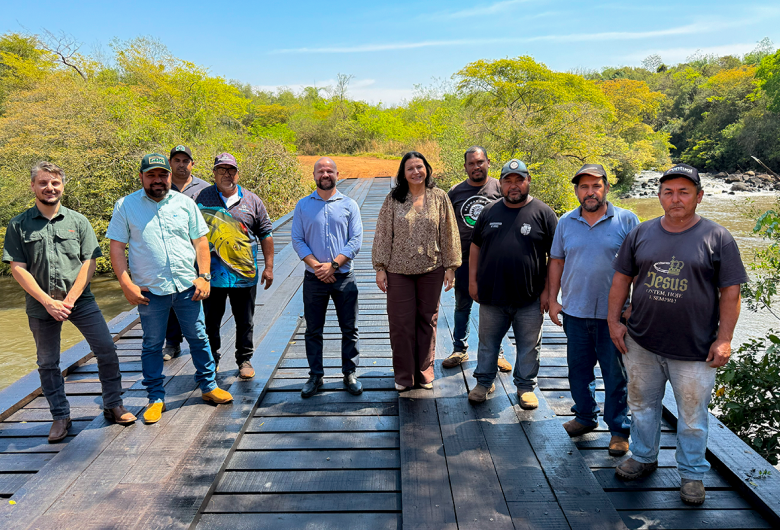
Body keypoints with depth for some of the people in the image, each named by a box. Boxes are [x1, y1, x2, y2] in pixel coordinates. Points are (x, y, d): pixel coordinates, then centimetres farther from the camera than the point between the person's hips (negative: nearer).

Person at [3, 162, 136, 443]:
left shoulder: (77, 220, 3)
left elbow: (90, 262, -1)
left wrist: (70, 299, -10)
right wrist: (48, 302, -12)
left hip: (80, 300, 0)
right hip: (41, 305, 0)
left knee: (106, 350, -4)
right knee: (47, 363, 10)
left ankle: (113, 405, 13)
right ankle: (60, 416, 25)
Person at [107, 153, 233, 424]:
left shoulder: (185, 203, 6)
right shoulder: (126, 206, 1)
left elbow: (200, 240, 7)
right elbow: (117, 247, -1)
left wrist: (204, 276, -2)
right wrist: (126, 284, -9)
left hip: (187, 287, 2)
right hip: (150, 290, -1)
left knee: (198, 338, 10)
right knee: (152, 345, 9)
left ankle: (209, 386, 27)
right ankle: (156, 399, 23)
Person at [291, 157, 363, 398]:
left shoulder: (349, 205, 3)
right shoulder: (303, 205, 6)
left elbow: (356, 240, -4)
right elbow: (297, 240, 0)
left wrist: (333, 265, -14)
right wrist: (316, 265, -13)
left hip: (344, 277, 0)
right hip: (313, 278, 1)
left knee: (349, 328, 5)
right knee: (313, 330, 8)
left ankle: (350, 373, 20)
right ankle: (315, 376, 22)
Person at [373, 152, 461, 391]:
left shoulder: (439, 197, 2)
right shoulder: (393, 199, 0)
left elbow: (449, 233, 4)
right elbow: (383, 234, 1)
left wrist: (450, 266, 1)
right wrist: (380, 268, -3)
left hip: (431, 270, 1)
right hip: (399, 270, 0)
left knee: (428, 321, 10)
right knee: (400, 322, 4)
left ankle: (425, 371, 26)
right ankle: (403, 375, 20)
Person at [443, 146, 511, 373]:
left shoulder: (500, 188, -1)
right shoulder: (455, 191, 4)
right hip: (463, 260, 2)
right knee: (462, 307, 11)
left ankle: (496, 353, 23)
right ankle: (459, 350, 26)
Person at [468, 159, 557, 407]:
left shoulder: (543, 213, -2)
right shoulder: (490, 212, 7)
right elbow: (475, 247, 13)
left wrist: (548, 290, -6)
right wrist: (473, 280, 7)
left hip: (529, 298, -2)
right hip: (491, 295, 2)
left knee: (528, 346, 11)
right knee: (487, 342, 14)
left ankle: (525, 387, 29)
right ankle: (484, 382, 31)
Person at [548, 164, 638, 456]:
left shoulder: (627, 220, -3)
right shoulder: (566, 222, 6)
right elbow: (556, 261, 12)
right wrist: (552, 299, 7)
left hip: (613, 313, -3)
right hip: (575, 311, 3)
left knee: (616, 373, 5)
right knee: (578, 368, 14)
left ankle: (619, 429, 20)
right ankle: (585, 416, 33)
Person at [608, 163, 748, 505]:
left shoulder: (717, 238, -4)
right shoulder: (641, 233, 4)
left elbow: (730, 291, -4)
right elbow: (622, 278, 9)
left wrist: (724, 338, -9)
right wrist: (614, 320, 4)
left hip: (694, 349, -3)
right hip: (641, 343, 3)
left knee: (692, 416, 9)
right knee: (642, 405, 18)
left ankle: (692, 474, 29)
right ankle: (643, 458, 38)